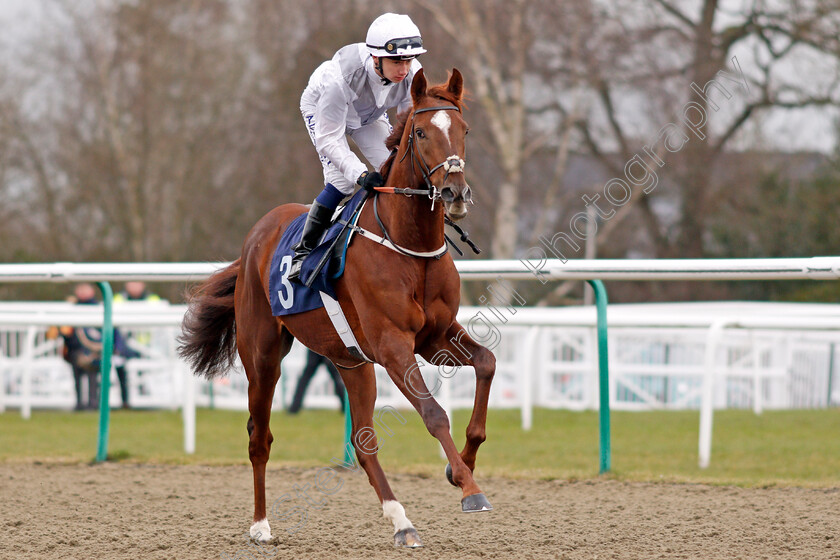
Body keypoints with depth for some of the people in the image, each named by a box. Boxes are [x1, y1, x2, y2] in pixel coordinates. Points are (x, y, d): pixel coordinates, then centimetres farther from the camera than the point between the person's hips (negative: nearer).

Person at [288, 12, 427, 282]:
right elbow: (328, 140, -39)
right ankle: (303, 250, -7)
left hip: (368, 115, 5)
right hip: (321, 109, -5)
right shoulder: (340, 76, -45)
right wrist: (360, 174, -51)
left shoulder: (413, 75, -31)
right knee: (341, 181, -21)